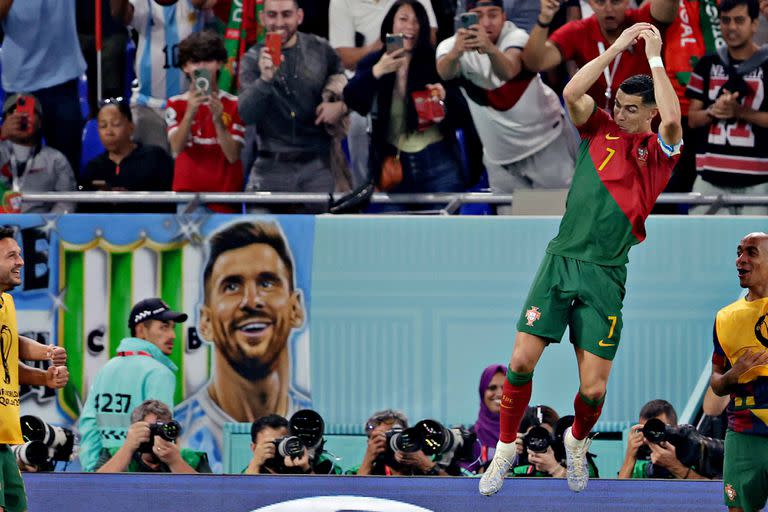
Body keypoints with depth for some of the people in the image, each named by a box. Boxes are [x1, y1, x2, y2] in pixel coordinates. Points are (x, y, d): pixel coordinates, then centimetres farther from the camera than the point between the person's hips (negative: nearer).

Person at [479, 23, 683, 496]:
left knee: (593, 389, -5)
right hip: (561, 260, 2)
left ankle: (578, 440, 28)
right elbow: (572, 93, -7)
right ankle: (506, 447, 14)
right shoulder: (600, 130, 10)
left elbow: (672, 120, -20)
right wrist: (617, 48, -7)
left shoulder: (658, 151, 2)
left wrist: (655, 57, -12)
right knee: (522, 361, -6)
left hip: (605, 275, -2)